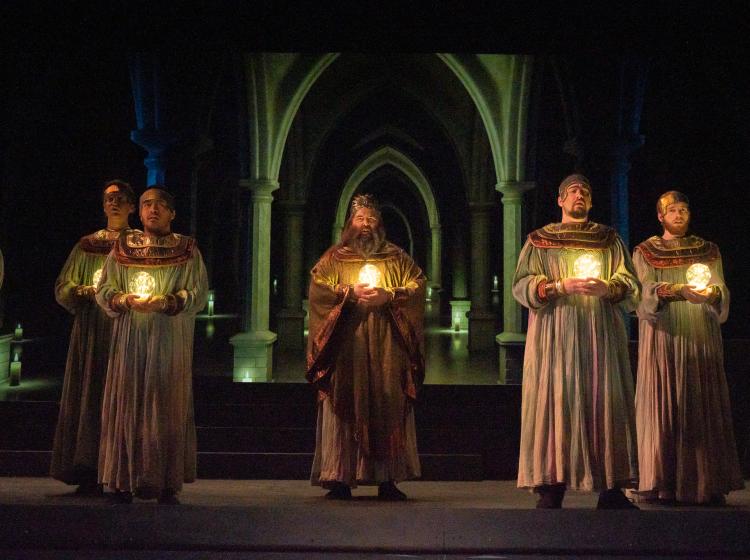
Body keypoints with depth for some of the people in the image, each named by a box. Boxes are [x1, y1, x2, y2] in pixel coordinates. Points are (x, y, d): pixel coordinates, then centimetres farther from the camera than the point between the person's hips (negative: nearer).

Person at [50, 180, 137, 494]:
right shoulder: (87, 245, 14)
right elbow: (63, 288, 10)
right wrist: (90, 291, -9)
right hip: (91, 330, 2)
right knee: (89, 397, -2)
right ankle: (89, 475, 2)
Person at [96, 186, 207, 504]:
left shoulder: (187, 250, 7)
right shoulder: (121, 248, 13)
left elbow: (198, 293, 0)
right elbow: (103, 291, 9)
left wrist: (168, 302, -17)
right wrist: (125, 300, -12)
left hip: (170, 340, -2)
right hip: (129, 340, 2)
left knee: (167, 409, -3)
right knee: (127, 405, -1)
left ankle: (167, 484, 1)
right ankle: (124, 481, 6)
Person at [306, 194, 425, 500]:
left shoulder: (397, 257, 15)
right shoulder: (334, 257, 12)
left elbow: (417, 285, 5)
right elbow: (317, 288, 0)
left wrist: (389, 296, -10)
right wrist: (349, 293, -12)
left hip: (387, 349, 1)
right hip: (347, 347, -1)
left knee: (388, 406, -2)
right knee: (344, 408, -4)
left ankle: (388, 480, 2)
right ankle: (340, 479, -1)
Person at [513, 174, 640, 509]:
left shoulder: (610, 240, 16)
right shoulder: (539, 240, 11)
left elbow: (630, 284, 7)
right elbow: (521, 285, -1)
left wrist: (606, 288, -14)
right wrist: (561, 286, -15)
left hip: (601, 337, 2)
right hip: (556, 338, -2)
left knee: (606, 404, -3)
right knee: (555, 403, -7)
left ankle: (611, 488, 0)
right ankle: (550, 488, -5)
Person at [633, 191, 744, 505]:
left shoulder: (708, 251, 15)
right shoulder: (645, 253, 9)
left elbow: (721, 290, 2)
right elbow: (646, 291, -7)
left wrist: (711, 292, -22)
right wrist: (679, 290, -25)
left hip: (701, 341, 2)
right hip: (663, 339, -2)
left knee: (704, 408, -3)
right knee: (663, 407, -6)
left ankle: (707, 484, 0)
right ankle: (662, 485, -5)